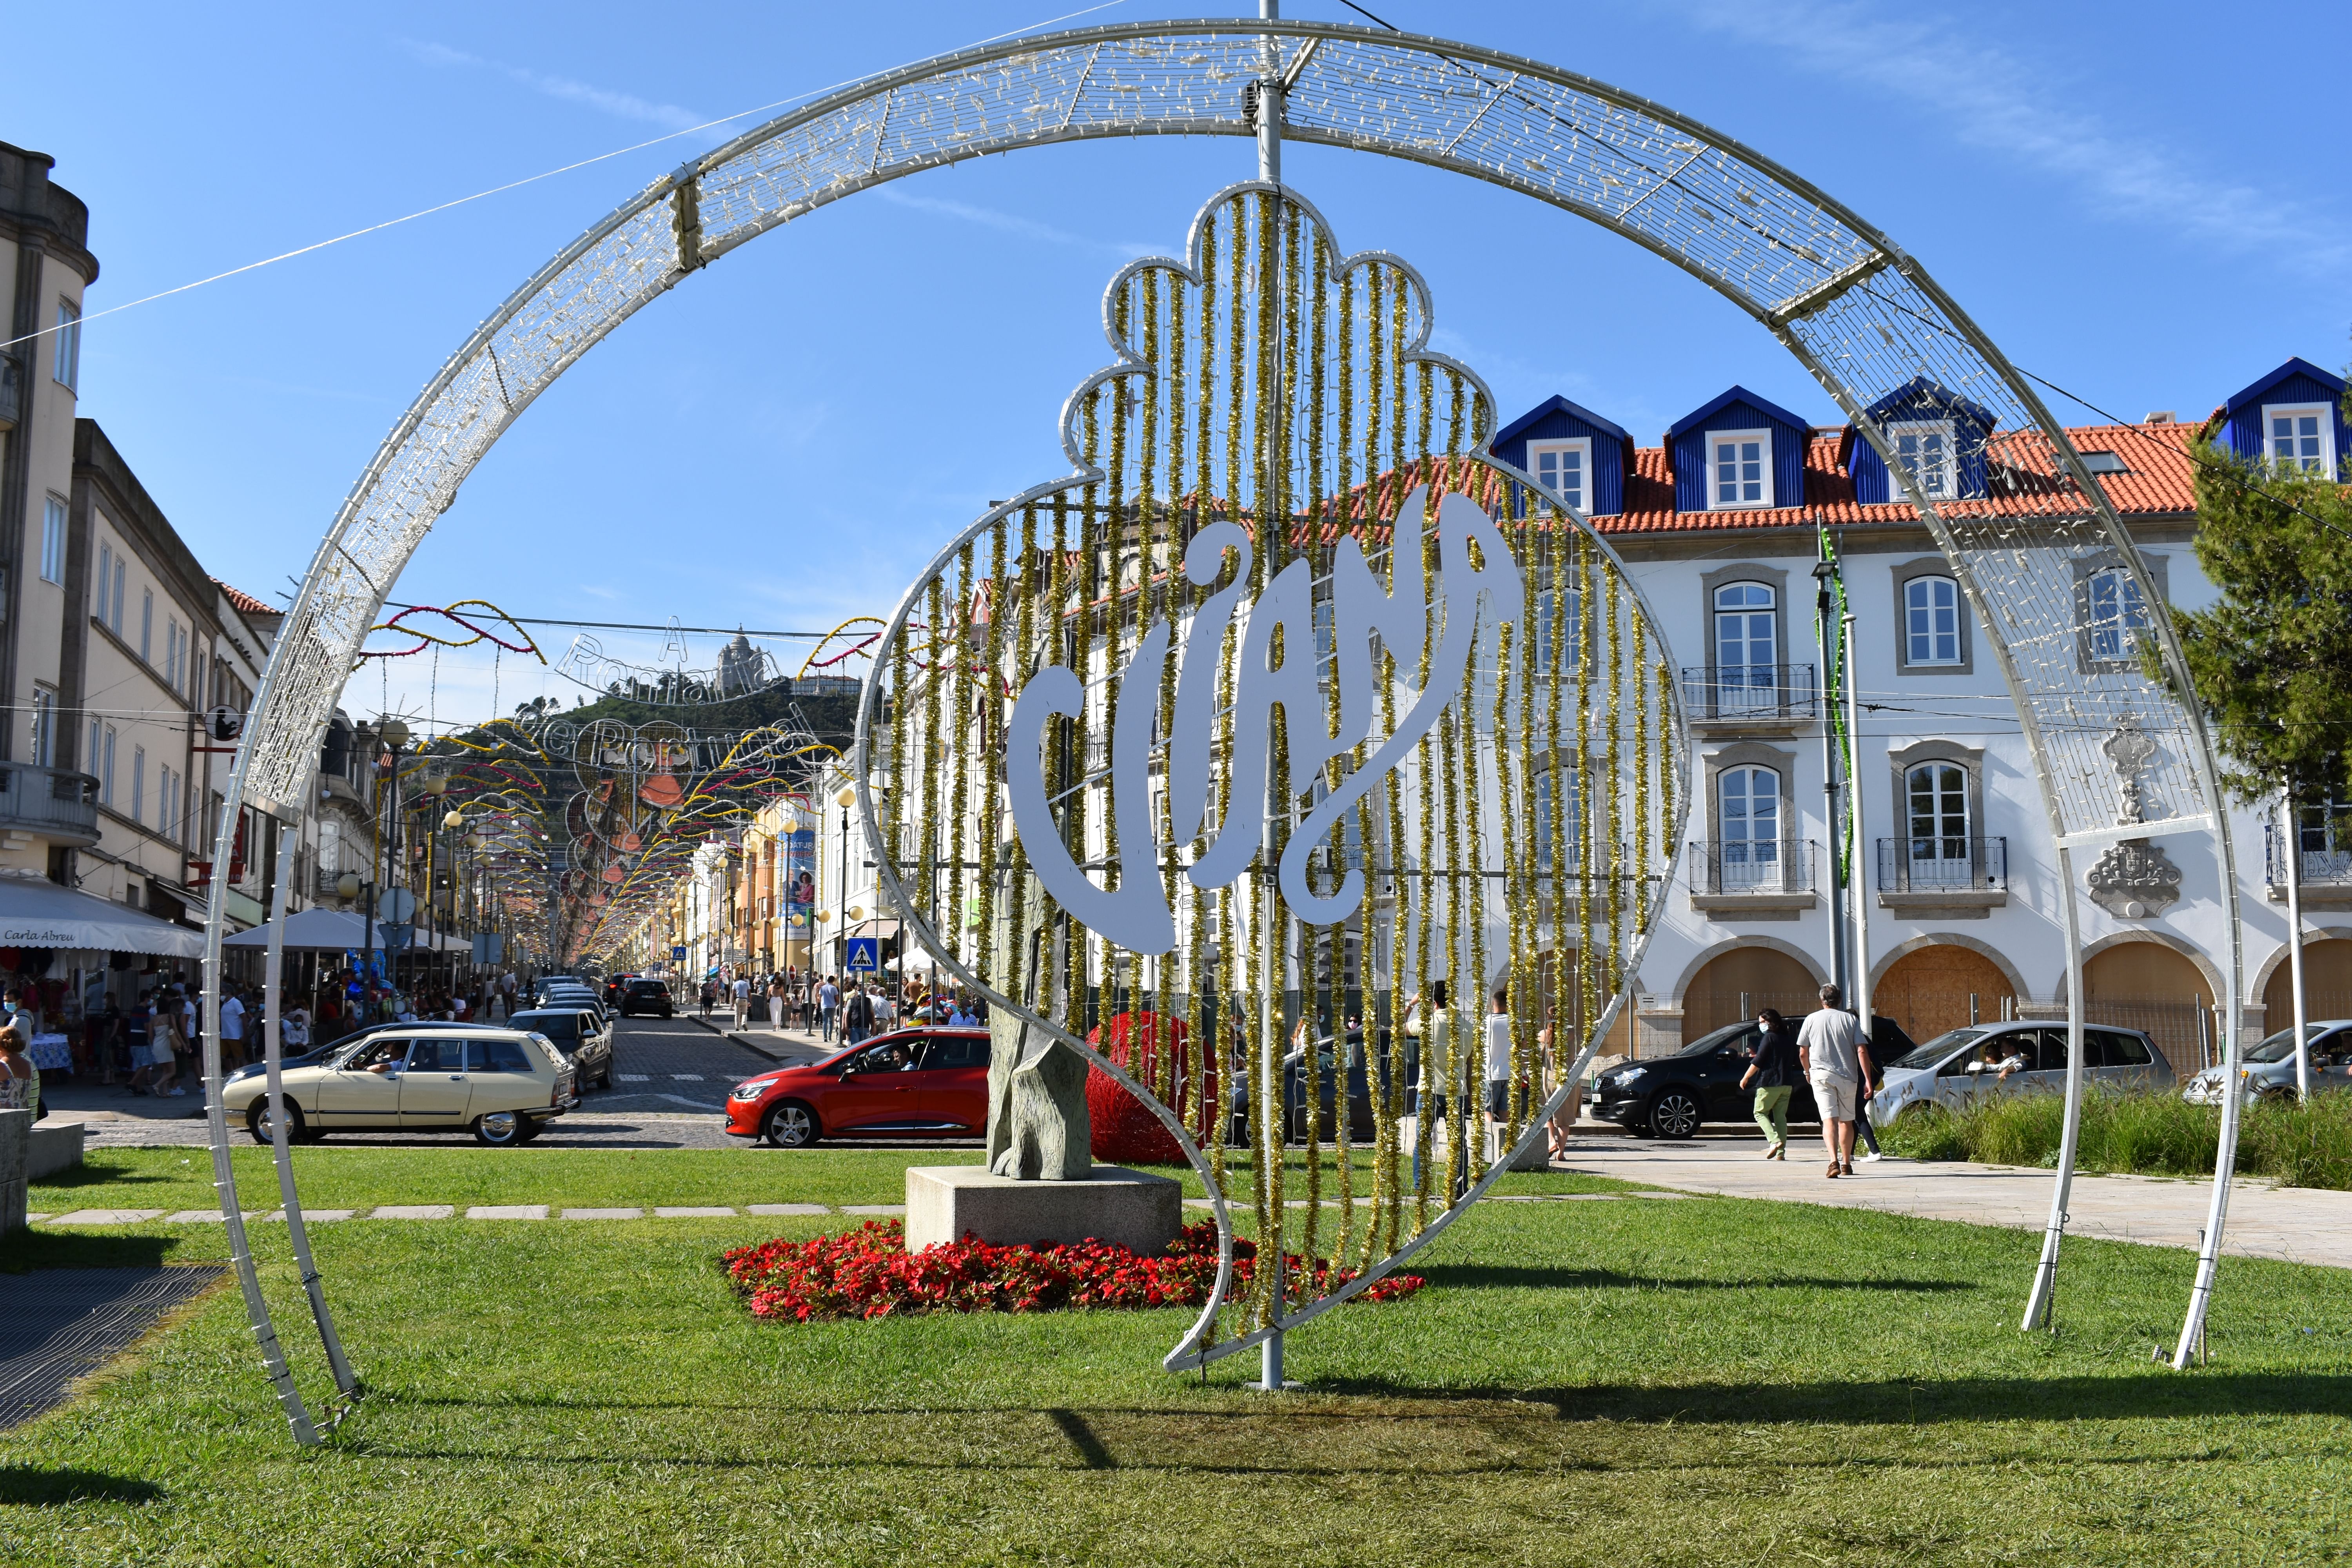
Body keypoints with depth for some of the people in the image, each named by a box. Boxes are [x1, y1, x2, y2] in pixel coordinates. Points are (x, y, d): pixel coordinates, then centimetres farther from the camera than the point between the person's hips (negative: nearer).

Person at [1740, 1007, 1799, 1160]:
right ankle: (1781, 1152, 2)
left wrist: (1745, 1078, -4)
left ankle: (1775, 1141, -16)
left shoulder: (1769, 1038, -9)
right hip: (1787, 1083, 7)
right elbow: (1794, 1060, 21)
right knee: (1780, 1116, 9)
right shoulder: (1788, 1038, 13)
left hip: (1769, 1083, -7)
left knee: (1760, 1113, 4)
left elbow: (1758, 1062, -12)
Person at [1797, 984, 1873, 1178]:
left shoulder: (1812, 1019, 3)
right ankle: (1846, 1164, 23)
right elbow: (1862, 1051, -5)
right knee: (1846, 1121, 15)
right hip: (1847, 1076, 1)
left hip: (1822, 1075, -1)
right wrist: (1868, 1080, -4)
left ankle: (1834, 1161, -26)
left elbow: (1803, 1054, 5)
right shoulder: (1849, 1019, 3)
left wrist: (1808, 1072, 24)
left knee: (1829, 1119, -8)